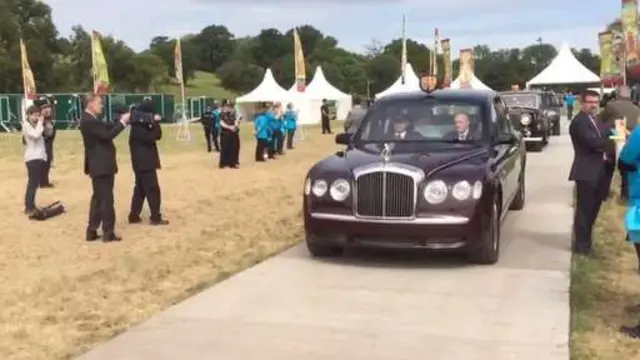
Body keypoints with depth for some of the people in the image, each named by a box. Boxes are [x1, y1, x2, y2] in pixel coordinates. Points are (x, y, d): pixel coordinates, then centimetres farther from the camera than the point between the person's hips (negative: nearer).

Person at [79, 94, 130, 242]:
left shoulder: (91, 119, 13)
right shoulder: (88, 121, -19)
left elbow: (108, 127, 14)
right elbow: (107, 135, -25)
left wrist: (121, 120, 2)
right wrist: (122, 122, -18)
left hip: (100, 165, 11)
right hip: (101, 166, -11)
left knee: (98, 198, 15)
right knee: (106, 199, -3)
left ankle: (92, 231, 19)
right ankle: (108, 232, 4)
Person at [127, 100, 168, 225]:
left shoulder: (144, 125, 13)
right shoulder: (137, 127, -15)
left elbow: (157, 136, 10)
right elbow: (149, 138, -23)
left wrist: (155, 124, -6)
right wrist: (154, 123, -15)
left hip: (143, 162, 10)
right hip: (144, 163, -10)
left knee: (140, 189, 14)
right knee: (153, 189, -7)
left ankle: (134, 216, 19)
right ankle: (155, 217, -4)